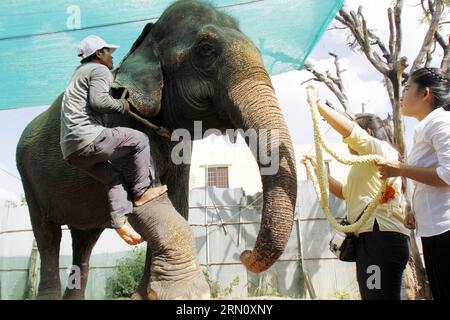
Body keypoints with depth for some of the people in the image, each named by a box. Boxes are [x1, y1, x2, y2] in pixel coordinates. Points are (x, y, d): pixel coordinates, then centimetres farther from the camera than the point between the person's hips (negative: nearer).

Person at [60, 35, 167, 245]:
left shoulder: (80, 71, 29)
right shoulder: (100, 70, 0)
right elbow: (98, 100, -18)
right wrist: (122, 105, -1)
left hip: (70, 149, 9)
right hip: (88, 138, -9)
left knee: (114, 177, 14)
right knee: (140, 140, 2)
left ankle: (120, 222, -1)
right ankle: (141, 193, 3)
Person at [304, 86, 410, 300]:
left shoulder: (380, 148, 0)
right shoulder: (366, 165, 29)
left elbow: (348, 128, -17)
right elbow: (344, 193, 33)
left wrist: (317, 103, -10)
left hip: (382, 237, -10)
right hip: (369, 239, 10)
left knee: (381, 296, -13)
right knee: (370, 295, 12)